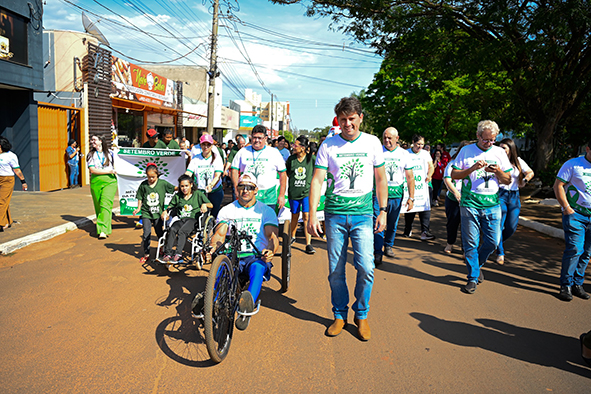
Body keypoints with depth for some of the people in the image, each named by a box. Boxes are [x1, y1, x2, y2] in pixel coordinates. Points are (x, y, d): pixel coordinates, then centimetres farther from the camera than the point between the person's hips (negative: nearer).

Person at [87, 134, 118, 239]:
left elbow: (114, 167, 24)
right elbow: (92, 170, -4)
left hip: (110, 181, -2)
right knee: (98, 206, 6)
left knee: (105, 204, -14)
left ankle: (103, 230, -20)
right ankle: (101, 226, 21)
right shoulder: (91, 155, 9)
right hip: (96, 182, 2)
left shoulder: (110, 153, 10)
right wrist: (108, 171, -9)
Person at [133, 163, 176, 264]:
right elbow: (140, 198, 9)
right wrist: (139, 208, 2)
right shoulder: (143, 185, 1)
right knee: (146, 234, 0)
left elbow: (174, 188, 3)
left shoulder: (162, 183, -2)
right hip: (146, 213, 0)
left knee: (160, 233, 9)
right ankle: (146, 254, 13)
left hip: (158, 213, 0)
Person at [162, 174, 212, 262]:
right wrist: (166, 212, 5)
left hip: (193, 219, -3)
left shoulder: (198, 194, 10)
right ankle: (168, 253, -34)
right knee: (172, 230, -30)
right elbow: (170, 207, 27)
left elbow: (211, 205, 5)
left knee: (182, 231, -33)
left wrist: (204, 205, -17)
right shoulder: (177, 196, 20)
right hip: (180, 219, 3)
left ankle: (178, 254, -39)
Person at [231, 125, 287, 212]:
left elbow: (282, 174, 6)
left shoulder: (274, 153, 6)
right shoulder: (243, 152, 10)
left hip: (268, 198, -1)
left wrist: (281, 195, 0)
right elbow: (234, 170, 11)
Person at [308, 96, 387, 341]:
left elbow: (380, 179, 11)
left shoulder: (372, 143, 5)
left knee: (366, 268, -7)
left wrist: (383, 211, 6)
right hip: (335, 214, 0)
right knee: (336, 270, 6)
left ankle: (361, 314, 16)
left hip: (363, 214, 0)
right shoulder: (328, 145, 1)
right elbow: (317, 180, -2)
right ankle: (339, 315, 25)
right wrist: (312, 215, -10)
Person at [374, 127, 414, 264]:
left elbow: (410, 177, 8)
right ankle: (378, 253, -4)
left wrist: (411, 197, 3)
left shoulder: (404, 154, 6)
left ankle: (388, 245, 31)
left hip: (397, 193, 2)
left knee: (393, 223, 11)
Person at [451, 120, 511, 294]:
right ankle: (473, 277, 13)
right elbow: (454, 174, 1)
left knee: (493, 241, 2)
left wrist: (498, 172, -10)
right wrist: (472, 168, -14)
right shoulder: (467, 151, 4)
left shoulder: (500, 153, 10)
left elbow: (508, 180, 11)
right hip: (470, 203, -2)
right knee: (471, 243, 0)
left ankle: (477, 264, 30)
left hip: (492, 204, 3)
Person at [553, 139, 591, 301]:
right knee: (575, 249, -11)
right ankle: (566, 285, 0)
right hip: (575, 214, -5)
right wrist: (566, 207, -11)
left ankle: (577, 283, 19)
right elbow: (558, 185, -5)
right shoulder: (573, 165, -3)